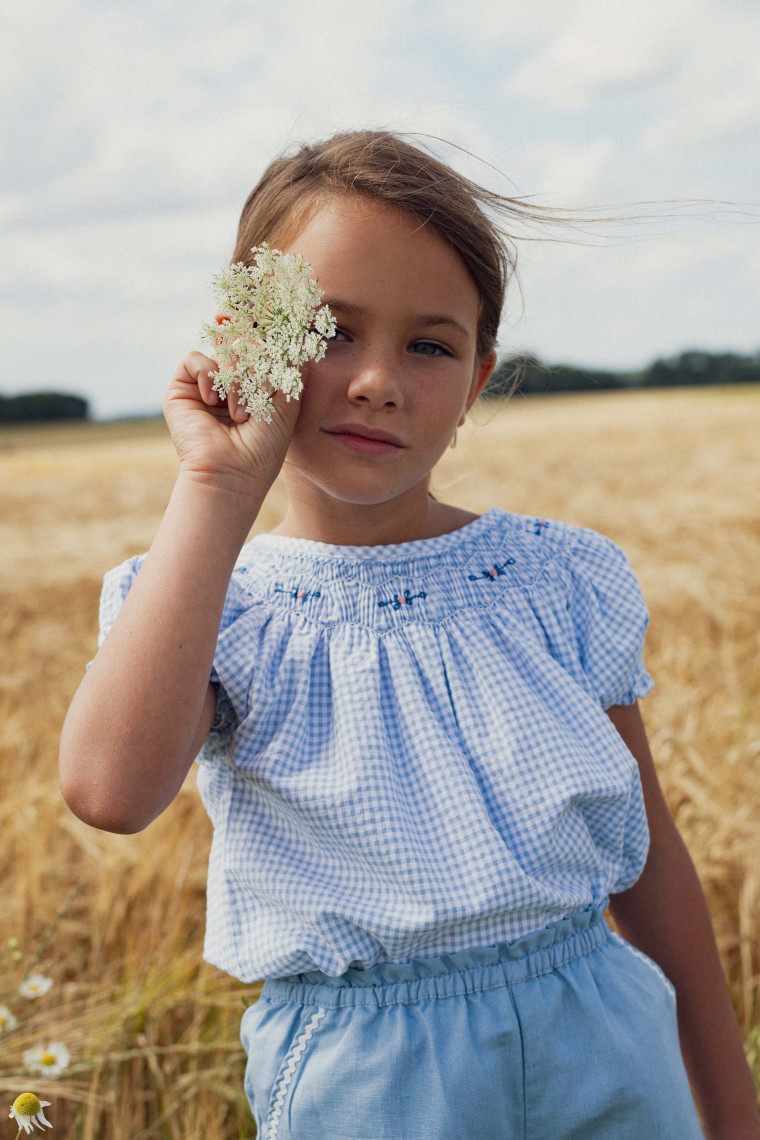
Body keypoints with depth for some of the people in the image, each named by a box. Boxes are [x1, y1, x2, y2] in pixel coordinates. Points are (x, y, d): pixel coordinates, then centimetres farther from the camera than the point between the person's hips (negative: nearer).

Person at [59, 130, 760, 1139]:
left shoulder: (564, 579, -3)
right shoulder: (199, 607, -8)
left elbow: (648, 857, 6)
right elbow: (111, 790, -31)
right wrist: (217, 488, -26)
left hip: (604, 1051, 2)